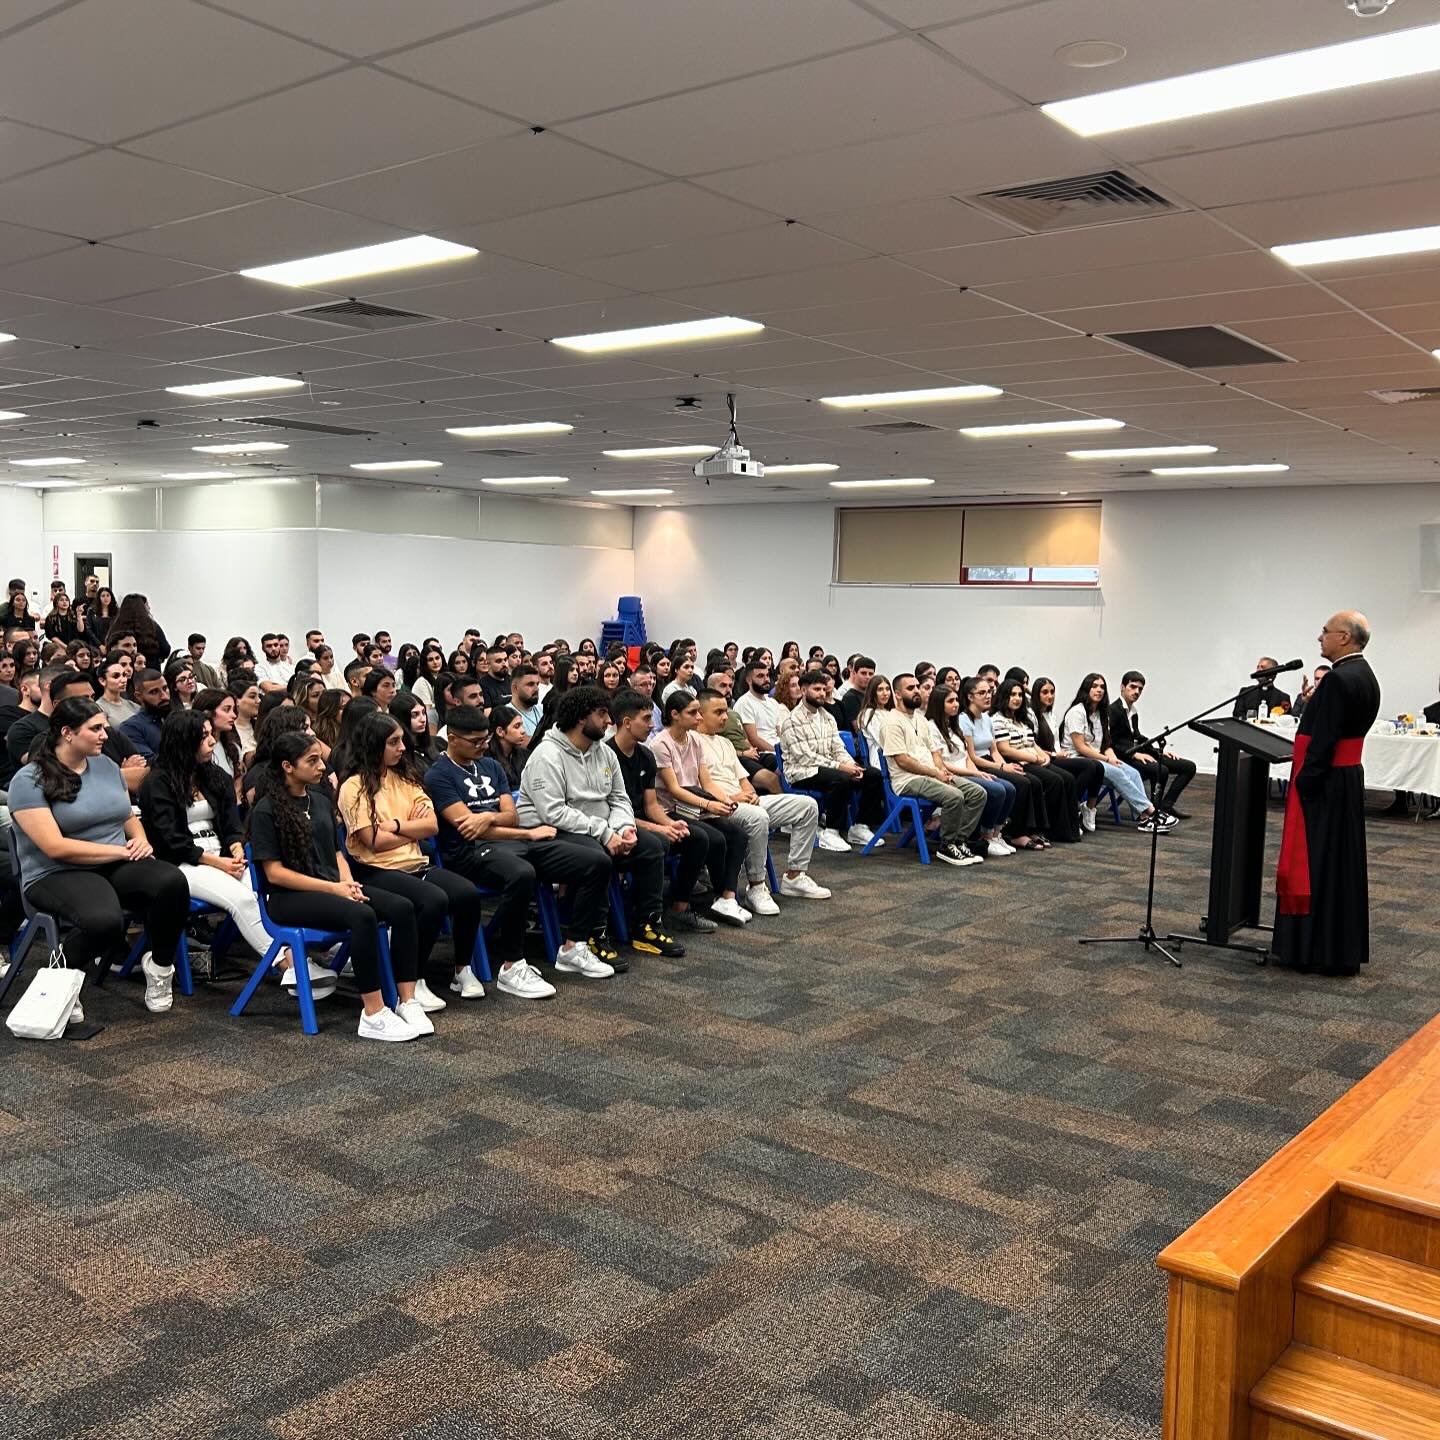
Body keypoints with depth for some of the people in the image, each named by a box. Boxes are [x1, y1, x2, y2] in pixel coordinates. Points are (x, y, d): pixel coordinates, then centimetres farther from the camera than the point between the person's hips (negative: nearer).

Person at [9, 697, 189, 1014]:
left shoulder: (106, 765, 11)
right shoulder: (29, 781, -9)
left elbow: (129, 817, 20)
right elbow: (56, 847, -17)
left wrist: (141, 841, -4)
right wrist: (121, 851, -14)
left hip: (118, 866, 5)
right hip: (57, 876, -5)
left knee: (172, 881, -28)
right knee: (104, 920, -38)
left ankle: (159, 966, -4)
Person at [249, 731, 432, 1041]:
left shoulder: (321, 800, 15)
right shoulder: (266, 811, -5)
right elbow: (274, 873, -11)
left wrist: (348, 882, -3)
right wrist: (333, 888, -17)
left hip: (333, 886, 7)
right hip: (289, 897, -7)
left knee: (402, 908, -20)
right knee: (362, 916, -35)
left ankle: (408, 1002, -22)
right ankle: (373, 1016, -31)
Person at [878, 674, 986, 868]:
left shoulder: (920, 718, 20)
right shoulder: (892, 722, -9)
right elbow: (902, 761, -15)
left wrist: (942, 769, 1)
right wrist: (935, 773, -13)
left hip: (931, 774, 9)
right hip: (908, 780, -9)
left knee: (978, 793, -7)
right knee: (954, 796, -31)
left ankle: (958, 841, -3)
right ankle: (946, 846, -13)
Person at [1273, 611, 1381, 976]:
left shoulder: (1339, 678, -20)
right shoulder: (1365, 676, 11)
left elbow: (1323, 741, -22)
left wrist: (1303, 785, -19)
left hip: (1324, 783, -10)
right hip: (1348, 780, 10)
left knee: (1316, 864, -3)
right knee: (1341, 863, 15)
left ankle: (1316, 950, 3)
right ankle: (1344, 947, 23)